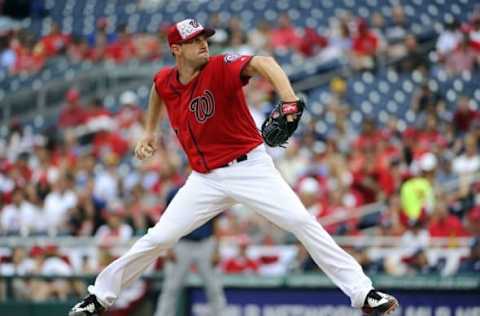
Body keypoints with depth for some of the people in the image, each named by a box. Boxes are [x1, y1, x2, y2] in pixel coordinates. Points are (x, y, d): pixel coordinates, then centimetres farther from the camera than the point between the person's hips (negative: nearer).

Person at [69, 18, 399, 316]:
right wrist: (151, 131, 24)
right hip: (205, 179, 4)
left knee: (303, 223, -17)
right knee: (158, 239, 1)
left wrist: (290, 101, -55)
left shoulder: (221, 68, -17)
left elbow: (263, 63, -38)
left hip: (250, 167, -4)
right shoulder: (165, 81, 0)